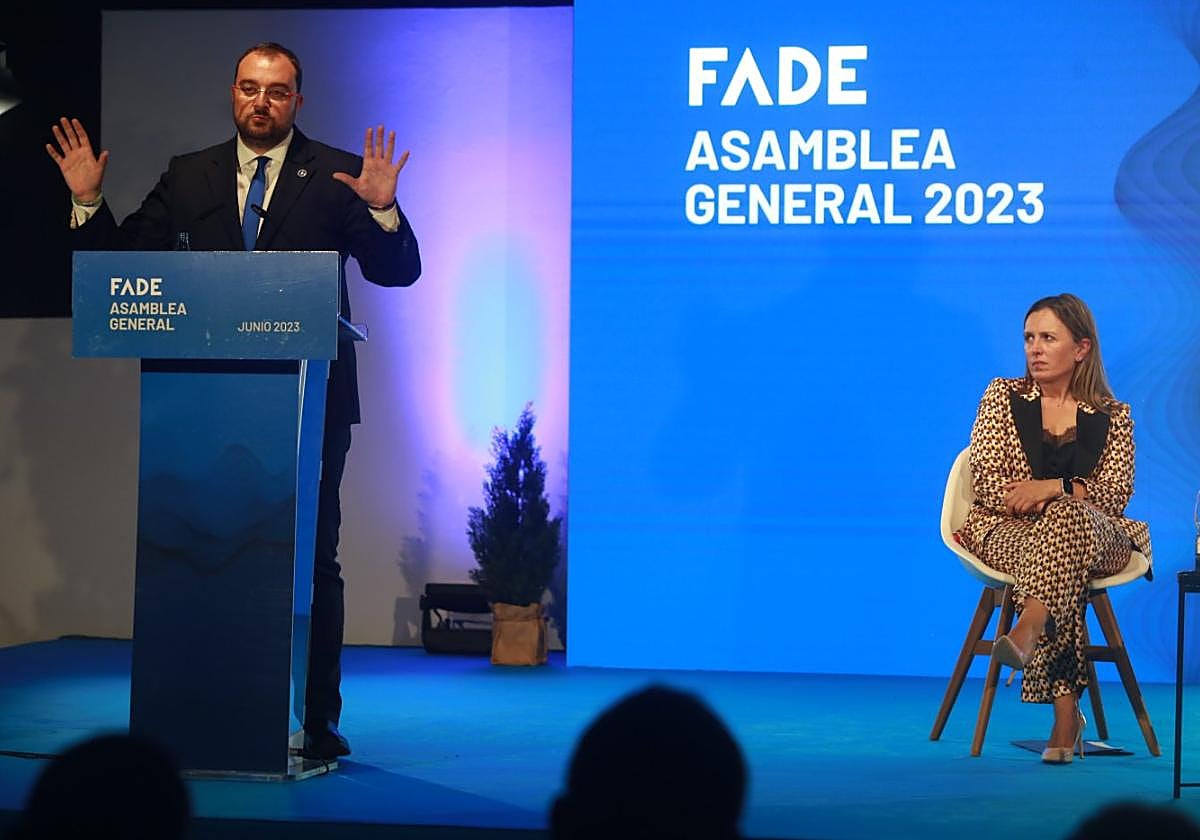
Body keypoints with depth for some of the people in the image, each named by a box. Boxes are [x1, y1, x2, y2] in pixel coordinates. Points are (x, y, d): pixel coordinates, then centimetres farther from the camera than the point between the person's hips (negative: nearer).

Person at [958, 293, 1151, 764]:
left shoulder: (1113, 417, 13)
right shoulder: (1002, 397, 13)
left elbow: (1116, 494, 0)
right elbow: (987, 485, 4)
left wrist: (1053, 489, -18)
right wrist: (1047, 499, -13)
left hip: (1094, 538, 0)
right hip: (1007, 532, 0)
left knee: (1068, 517, -40)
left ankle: (1028, 630, -65)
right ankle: (1066, 713, -51)